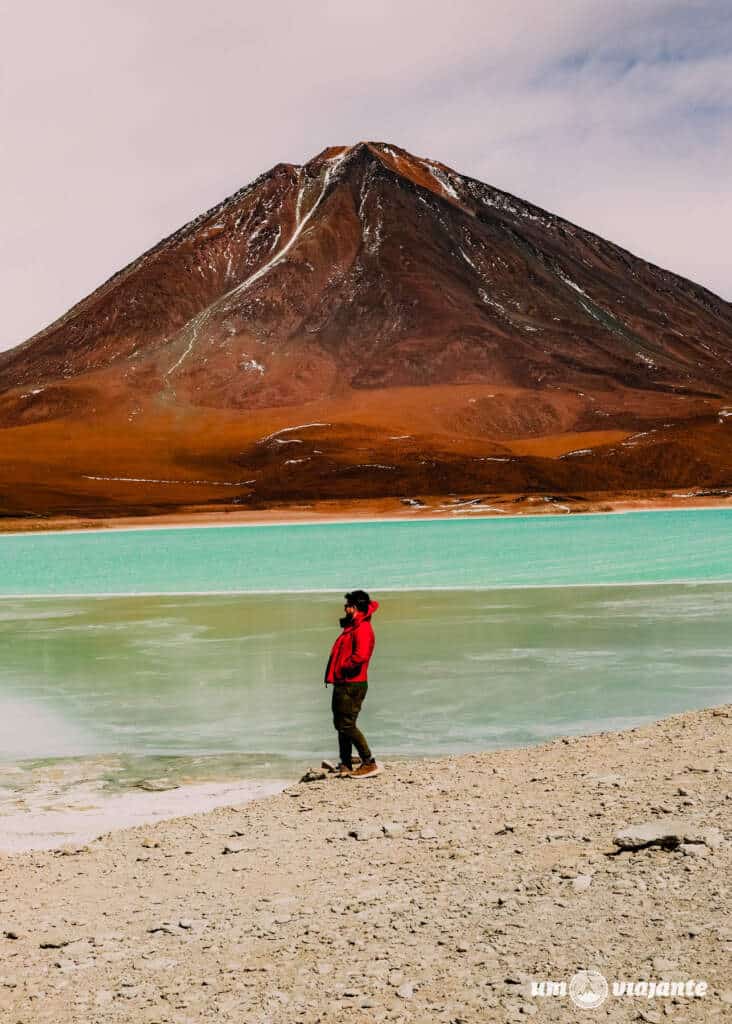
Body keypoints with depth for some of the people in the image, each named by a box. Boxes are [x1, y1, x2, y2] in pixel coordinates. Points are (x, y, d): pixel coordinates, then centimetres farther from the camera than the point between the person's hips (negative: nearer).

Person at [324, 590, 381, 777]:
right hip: (343, 684, 11)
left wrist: (344, 667, -16)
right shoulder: (353, 626, 14)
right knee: (341, 724, 15)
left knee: (347, 725, -11)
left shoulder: (363, 629, -17)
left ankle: (369, 763, -6)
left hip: (352, 685, -11)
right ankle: (345, 765, 21)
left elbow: (360, 656, -32)